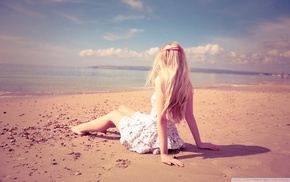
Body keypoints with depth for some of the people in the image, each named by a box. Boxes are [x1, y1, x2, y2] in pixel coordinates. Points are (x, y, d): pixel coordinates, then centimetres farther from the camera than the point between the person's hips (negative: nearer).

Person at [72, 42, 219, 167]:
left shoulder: (162, 80, -24)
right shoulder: (186, 85, -5)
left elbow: (162, 119, -26)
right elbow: (190, 116, -2)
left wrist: (164, 153, -23)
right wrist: (199, 143, 7)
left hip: (150, 135, -6)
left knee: (114, 114, 21)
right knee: (122, 108, 27)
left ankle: (82, 128, 45)